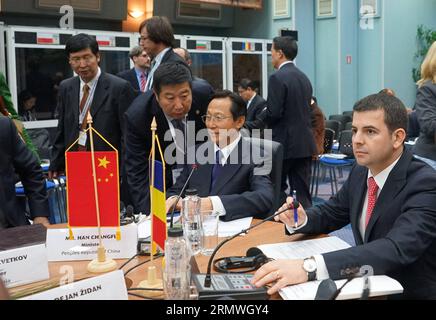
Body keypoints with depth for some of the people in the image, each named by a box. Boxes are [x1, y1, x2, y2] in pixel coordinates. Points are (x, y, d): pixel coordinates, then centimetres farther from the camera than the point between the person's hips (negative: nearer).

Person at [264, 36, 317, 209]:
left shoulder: (277, 78, -13)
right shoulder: (304, 77, 12)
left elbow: (273, 113, -19)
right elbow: (306, 109, 14)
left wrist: (262, 118, 3)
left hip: (285, 142, -7)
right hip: (304, 142, 7)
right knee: (302, 189, 9)